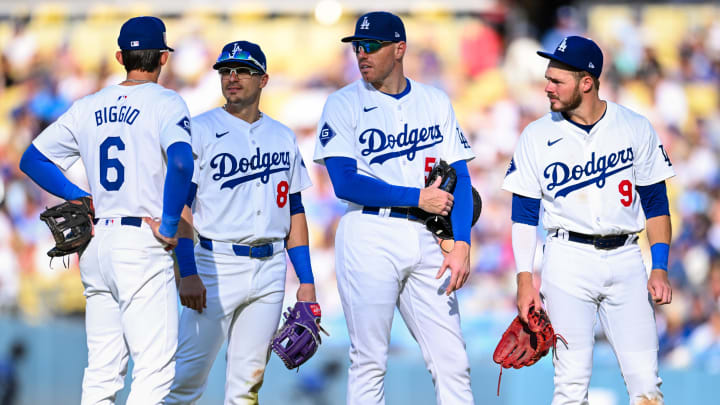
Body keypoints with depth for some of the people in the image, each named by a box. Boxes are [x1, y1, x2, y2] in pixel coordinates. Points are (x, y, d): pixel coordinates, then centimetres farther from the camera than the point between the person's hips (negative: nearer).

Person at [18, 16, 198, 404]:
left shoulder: (88, 107, 12)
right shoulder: (165, 102, -5)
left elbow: (32, 159, 16)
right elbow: (181, 161, -24)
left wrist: (80, 199, 15)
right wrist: (170, 225, -15)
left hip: (95, 242, 7)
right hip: (143, 243, -6)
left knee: (101, 370, 11)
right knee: (155, 367, -9)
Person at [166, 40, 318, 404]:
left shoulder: (282, 137, 14)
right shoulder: (201, 129, -1)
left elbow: (294, 212, 17)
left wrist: (306, 281, 9)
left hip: (270, 268, 5)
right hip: (217, 264, -5)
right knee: (188, 374, -11)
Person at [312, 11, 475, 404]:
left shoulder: (435, 102, 11)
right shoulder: (344, 104, 2)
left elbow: (459, 177, 7)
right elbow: (345, 182, -9)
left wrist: (461, 244, -6)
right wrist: (417, 198, -9)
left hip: (425, 239, 3)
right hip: (370, 235, -3)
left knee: (452, 361, 0)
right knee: (368, 361, -5)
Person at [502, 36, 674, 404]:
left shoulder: (635, 128, 4)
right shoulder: (537, 136, 2)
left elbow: (655, 201, 8)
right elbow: (524, 214, 4)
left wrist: (660, 267, -1)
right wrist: (525, 280, -5)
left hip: (625, 261, 1)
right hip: (568, 261, -1)